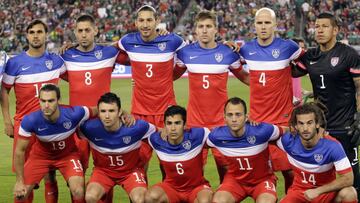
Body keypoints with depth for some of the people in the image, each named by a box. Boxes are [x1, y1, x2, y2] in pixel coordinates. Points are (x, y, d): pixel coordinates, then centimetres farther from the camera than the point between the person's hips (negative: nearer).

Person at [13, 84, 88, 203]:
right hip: (41, 155, 1)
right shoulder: (30, 121, -33)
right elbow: (20, 150, -19)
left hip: (68, 154, -1)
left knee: (78, 192, -21)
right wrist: (19, 181, -16)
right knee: (20, 193, -7)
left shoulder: (74, 114, -34)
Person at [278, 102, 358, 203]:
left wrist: (318, 191, -23)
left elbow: (348, 178, -21)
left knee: (349, 194, -33)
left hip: (326, 191, -1)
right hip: (299, 190, 1)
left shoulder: (332, 146, -22)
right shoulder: (288, 141, -15)